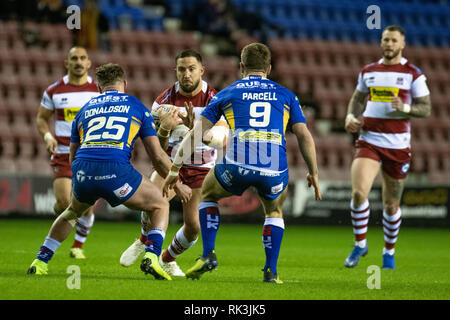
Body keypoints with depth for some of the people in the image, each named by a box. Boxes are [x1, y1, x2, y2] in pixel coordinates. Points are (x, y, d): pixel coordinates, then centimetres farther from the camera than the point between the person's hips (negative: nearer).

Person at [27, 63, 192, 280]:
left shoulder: (85, 109, 27)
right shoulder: (137, 107, 18)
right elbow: (157, 156, 15)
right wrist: (177, 185, 27)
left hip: (82, 172, 4)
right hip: (115, 171, -4)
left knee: (72, 212, 36)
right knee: (160, 206, 18)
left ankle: (40, 261, 31)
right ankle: (151, 257, -3)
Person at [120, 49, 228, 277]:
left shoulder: (213, 100, -15)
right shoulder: (165, 100, -11)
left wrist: (195, 128, -43)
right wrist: (164, 129, -32)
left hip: (201, 168, 0)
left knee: (194, 227, -9)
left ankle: (167, 260, 23)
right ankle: (144, 242, 1)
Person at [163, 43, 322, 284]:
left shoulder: (227, 93, 18)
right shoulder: (285, 95, 20)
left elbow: (196, 134, 15)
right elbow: (304, 136, 12)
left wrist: (174, 169, 20)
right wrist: (314, 173, 20)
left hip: (237, 165, -1)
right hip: (274, 169, 1)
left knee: (208, 194, 31)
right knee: (274, 211, 32)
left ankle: (208, 255, 16)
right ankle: (271, 271, 18)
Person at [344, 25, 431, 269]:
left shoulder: (413, 74, 0)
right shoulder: (368, 71, 9)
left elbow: (426, 109, 0)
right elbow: (357, 98, 23)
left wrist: (404, 108, -20)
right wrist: (350, 117, 3)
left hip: (397, 145, -1)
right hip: (368, 141, 2)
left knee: (391, 205, 7)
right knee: (358, 192, -18)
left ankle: (389, 252, 29)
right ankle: (360, 244, 1)